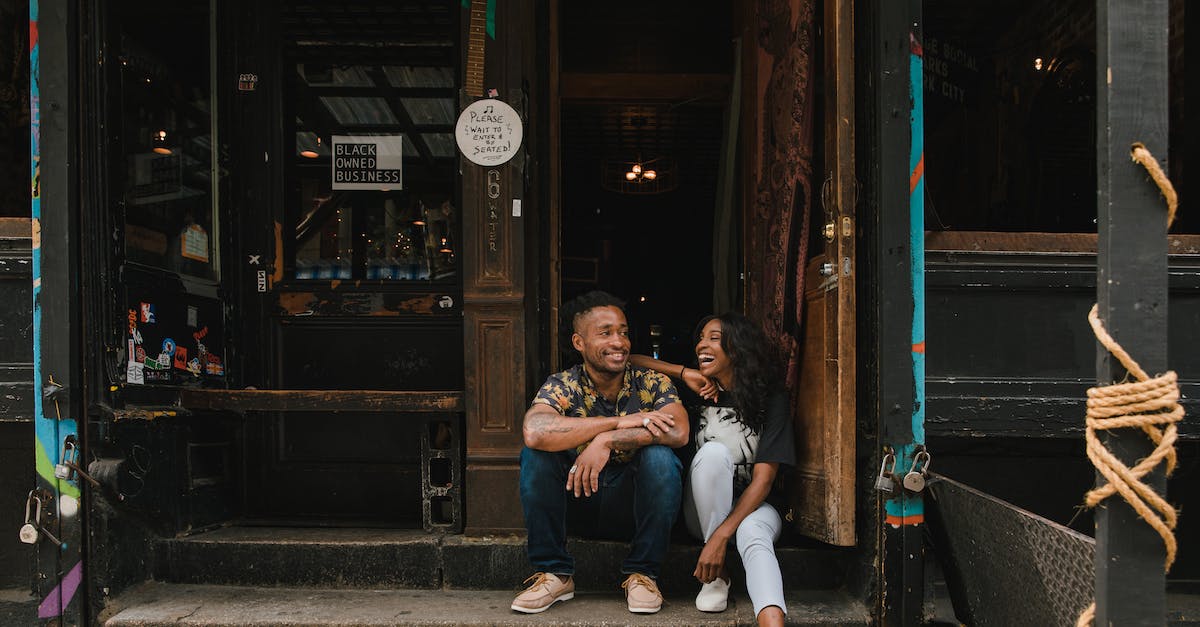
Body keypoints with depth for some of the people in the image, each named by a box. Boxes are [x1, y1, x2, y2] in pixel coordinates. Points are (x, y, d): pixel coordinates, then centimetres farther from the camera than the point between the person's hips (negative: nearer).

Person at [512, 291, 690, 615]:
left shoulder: (652, 384, -6)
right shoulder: (563, 386, -9)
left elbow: (678, 432, -27)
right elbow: (534, 432, -32)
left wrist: (606, 441, -33)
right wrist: (621, 422, -31)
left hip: (635, 507, 0)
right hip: (577, 502, 0)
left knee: (660, 456, -28)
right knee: (535, 454, -22)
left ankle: (642, 573, -11)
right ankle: (554, 574, -12)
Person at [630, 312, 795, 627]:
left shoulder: (771, 399, -9)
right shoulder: (700, 392, -2)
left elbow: (763, 480, -17)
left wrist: (720, 536, -28)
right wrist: (684, 373, -15)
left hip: (752, 507, -2)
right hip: (703, 510, 2)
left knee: (753, 534, -38)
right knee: (714, 451, -30)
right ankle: (717, 574, -22)